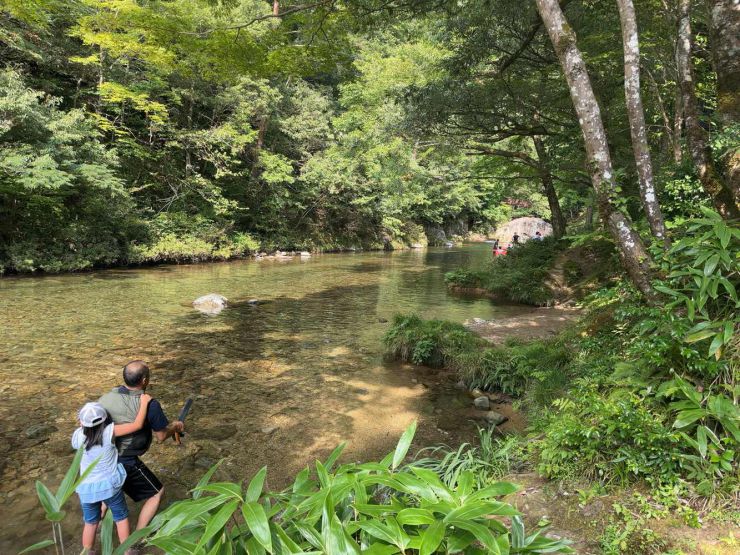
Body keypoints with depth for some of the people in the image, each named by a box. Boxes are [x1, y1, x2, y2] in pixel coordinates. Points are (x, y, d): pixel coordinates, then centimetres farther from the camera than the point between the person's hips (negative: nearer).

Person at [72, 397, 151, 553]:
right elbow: (137, 424, -21)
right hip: (110, 484, -2)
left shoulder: (78, 436, -13)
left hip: (86, 488, 2)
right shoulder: (109, 432, -23)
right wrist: (144, 402, -14)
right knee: (121, 517, 20)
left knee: (90, 522, 23)